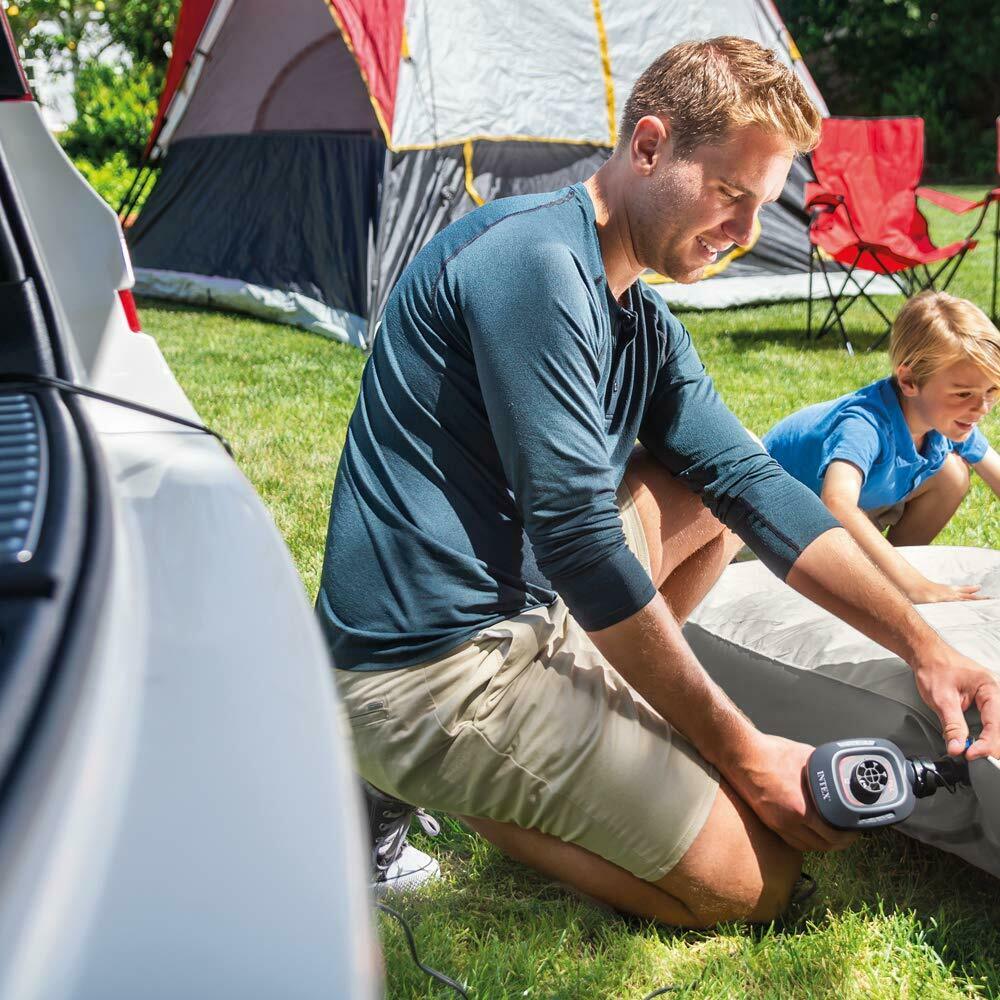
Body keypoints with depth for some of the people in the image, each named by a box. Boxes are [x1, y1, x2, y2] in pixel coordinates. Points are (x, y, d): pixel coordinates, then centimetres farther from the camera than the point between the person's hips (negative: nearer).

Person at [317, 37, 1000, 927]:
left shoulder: (644, 325, 11)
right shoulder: (536, 260, -20)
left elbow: (752, 480, 9)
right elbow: (577, 539, -23)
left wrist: (923, 646, 1)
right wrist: (739, 750, -15)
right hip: (433, 674, -9)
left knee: (715, 495, 18)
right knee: (756, 882, -5)